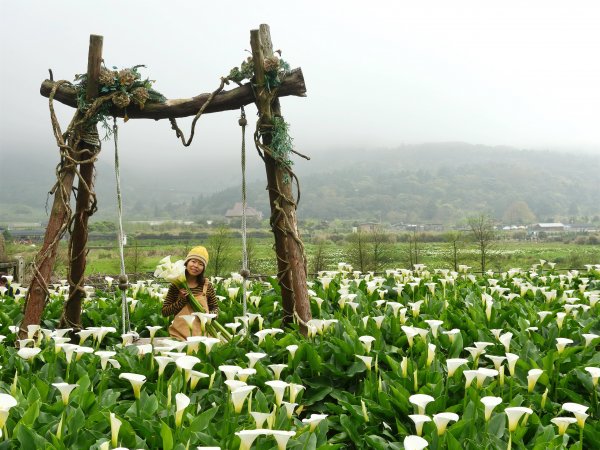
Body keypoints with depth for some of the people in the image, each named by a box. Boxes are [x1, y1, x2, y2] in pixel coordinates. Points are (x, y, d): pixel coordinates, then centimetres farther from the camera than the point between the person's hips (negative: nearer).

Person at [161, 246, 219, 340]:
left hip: (203, 333, 1)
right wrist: (182, 300, -10)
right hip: (180, 335, -1)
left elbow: (215, 308, 14)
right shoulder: (176, 286, 1)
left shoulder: (207, 285, 3)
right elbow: (164, 312, 1)